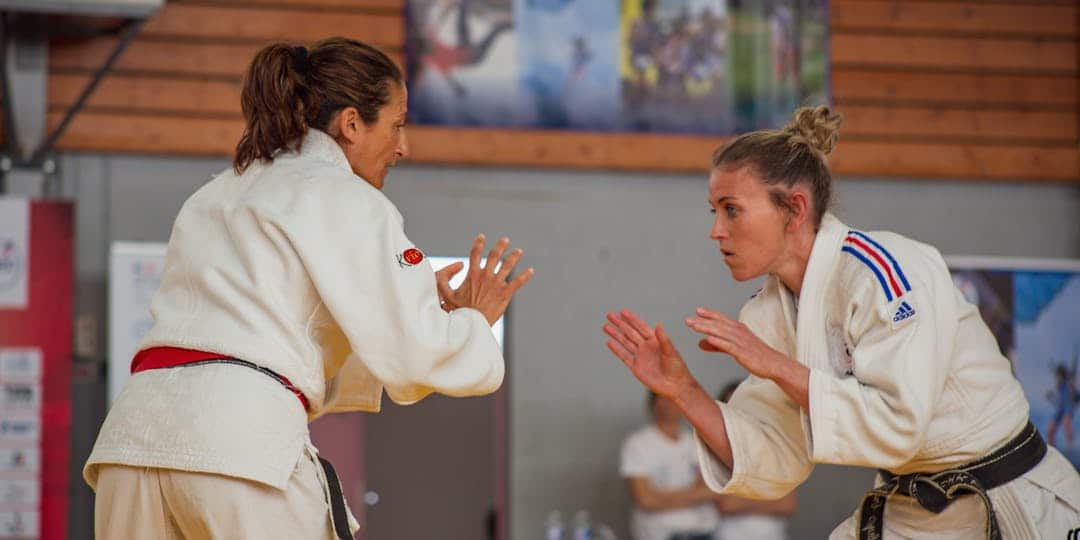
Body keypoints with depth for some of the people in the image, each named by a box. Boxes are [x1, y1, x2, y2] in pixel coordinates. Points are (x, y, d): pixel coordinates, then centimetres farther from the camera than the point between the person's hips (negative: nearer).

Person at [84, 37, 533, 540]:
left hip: (136, 426, 7)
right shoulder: (347, 199, 4)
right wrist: (473, 322, 20)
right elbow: (413, 354, -2)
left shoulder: (216, 194, 27)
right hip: (242, 437, -7)